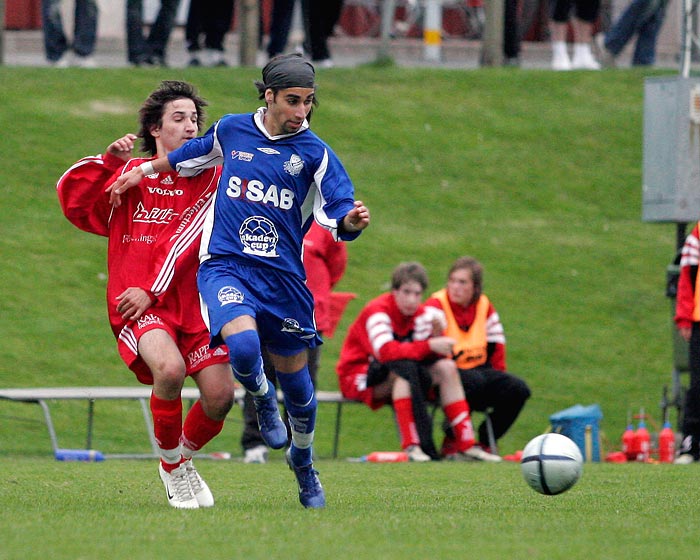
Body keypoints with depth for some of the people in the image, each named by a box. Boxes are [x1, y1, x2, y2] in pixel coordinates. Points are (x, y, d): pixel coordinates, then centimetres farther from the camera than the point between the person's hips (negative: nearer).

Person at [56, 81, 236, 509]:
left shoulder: (210, 178, 8)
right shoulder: (129, 176, 12)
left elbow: (187, 241, -3)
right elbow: (74, 202, 2)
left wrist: (152, 289, -12)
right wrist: (108, 161, -10)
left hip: (192, 301, 2)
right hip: (135, 304, -2)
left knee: (220, 395, -13)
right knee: (170, 368, -31)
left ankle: (184, 458, 21)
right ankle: (172, 464, -6)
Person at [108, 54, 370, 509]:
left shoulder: (315, 153, -2)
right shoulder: (232, 131, 4)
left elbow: (340, 220, -8)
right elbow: (188, 156, 27)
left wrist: (353, 221, -30)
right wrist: (143, 171, 32)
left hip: (282, 275, 0)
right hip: (225, 265, 0)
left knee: (295, 378, 8)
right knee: (244, 345, -30)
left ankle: (303, 461, 36)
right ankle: (262, 398, 6)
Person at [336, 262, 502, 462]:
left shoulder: (422, 314, 0)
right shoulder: (377, 312, -22)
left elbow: (424, 352, -8)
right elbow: (386, 351, -38)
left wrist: (437, 336, -29)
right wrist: (429, 346, -42)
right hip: (358, 377, -7)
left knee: (446, 367, -11)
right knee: (405, 367, -35)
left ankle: (465, 445, -14)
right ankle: (411, 446, -41)